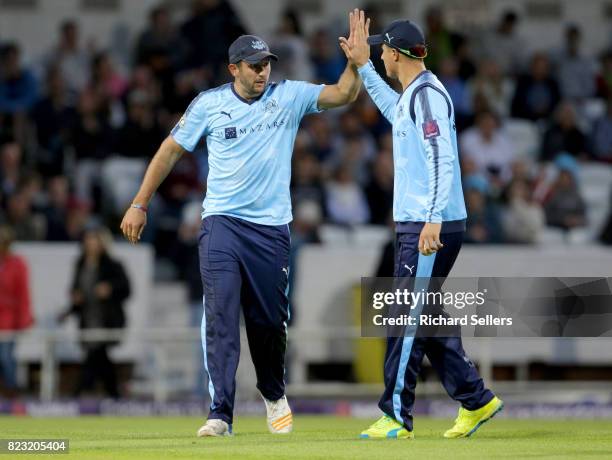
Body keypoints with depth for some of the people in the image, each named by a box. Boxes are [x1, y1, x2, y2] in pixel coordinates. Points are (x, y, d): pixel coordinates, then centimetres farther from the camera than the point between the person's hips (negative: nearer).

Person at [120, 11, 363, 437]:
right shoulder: (209, 103, -1)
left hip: (272, 227, 1)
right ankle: (221, 414, -16)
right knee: (220, 317, -13)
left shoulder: (289, 96, 1)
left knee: (270, 320, 9)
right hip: (222, 223, -1)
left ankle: (274, 394, 36)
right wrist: (140, 204, 4)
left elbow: (344, 94, -6)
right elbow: (172, 149, 6)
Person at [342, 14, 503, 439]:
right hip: (417, 226, 10)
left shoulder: (428, 94, -14)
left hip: (433, 228, -10)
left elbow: (442, 158, -23)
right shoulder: (411, 95, 17)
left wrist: (433, 221, -30)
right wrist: (362, 65, 43)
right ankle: (476, 401, 17)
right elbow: (394, 109, 43)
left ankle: (397, 417, -6)